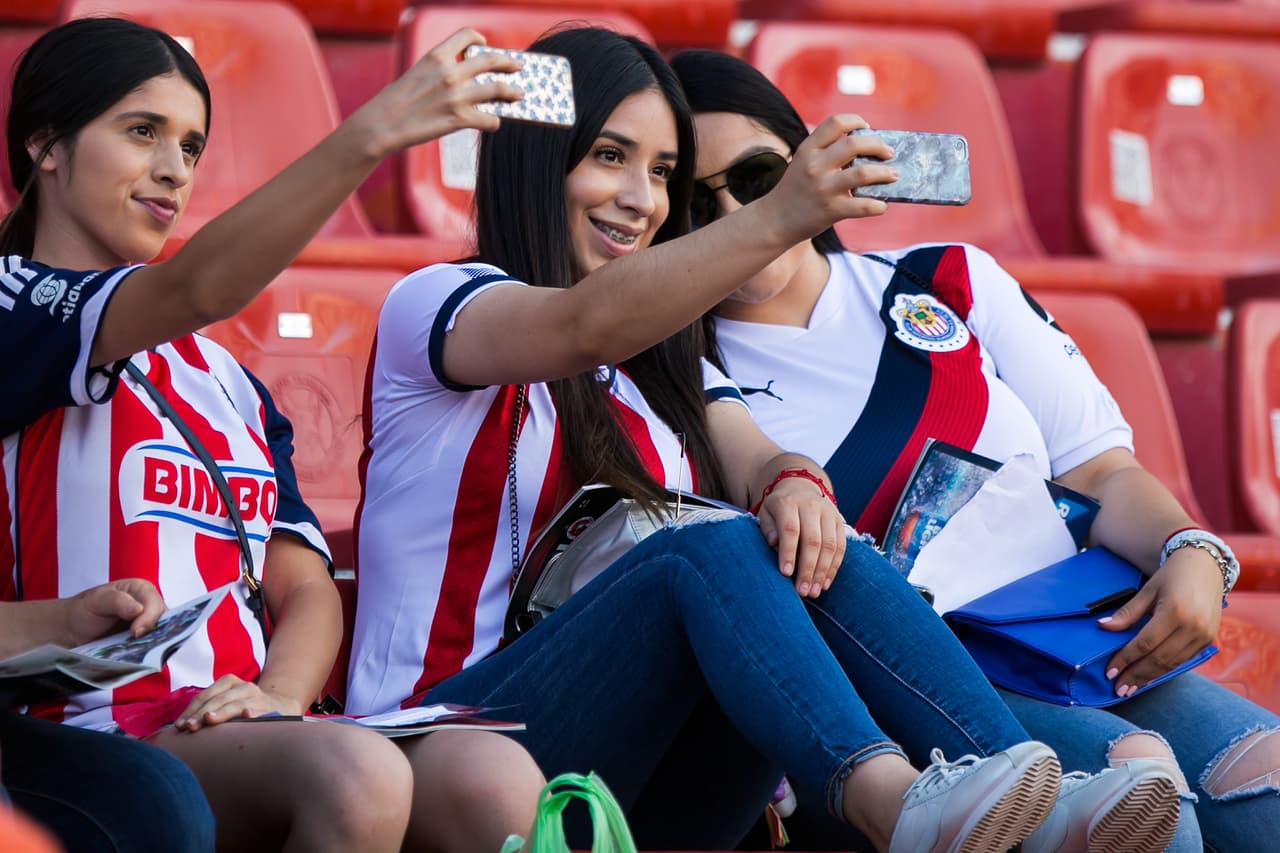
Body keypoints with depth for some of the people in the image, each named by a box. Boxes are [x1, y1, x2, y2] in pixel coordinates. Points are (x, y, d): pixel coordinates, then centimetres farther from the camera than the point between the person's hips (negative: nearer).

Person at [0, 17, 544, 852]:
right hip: (100, 742, -6)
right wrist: (373, 132, -27)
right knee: (357, 774, -36)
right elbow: (197, 290, -16)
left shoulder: (223, 378, 27)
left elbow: (306, 587, 18)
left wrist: (279, 695, -6)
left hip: (247, 738, 6)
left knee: (495, 779, -27)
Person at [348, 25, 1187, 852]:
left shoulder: (665, 363, 24)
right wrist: (778, 218, -35)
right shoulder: (433, 306, 2)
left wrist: (793, 482, -24)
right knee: (710, 548, -29)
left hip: (652, 779, 5)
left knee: (815, 556, -22)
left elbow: (750, 457, 2)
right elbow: (586, 325, -20)